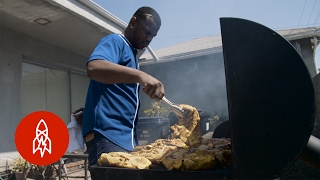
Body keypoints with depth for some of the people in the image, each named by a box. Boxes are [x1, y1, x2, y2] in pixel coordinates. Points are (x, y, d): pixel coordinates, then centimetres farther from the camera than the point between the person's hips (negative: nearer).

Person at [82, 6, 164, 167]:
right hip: (107, 135, -9)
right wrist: (140, 75, -38)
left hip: (126, 137, 9)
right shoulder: (115, 41, -4)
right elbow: (94, 68, -28)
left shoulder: (132, 54, 22)